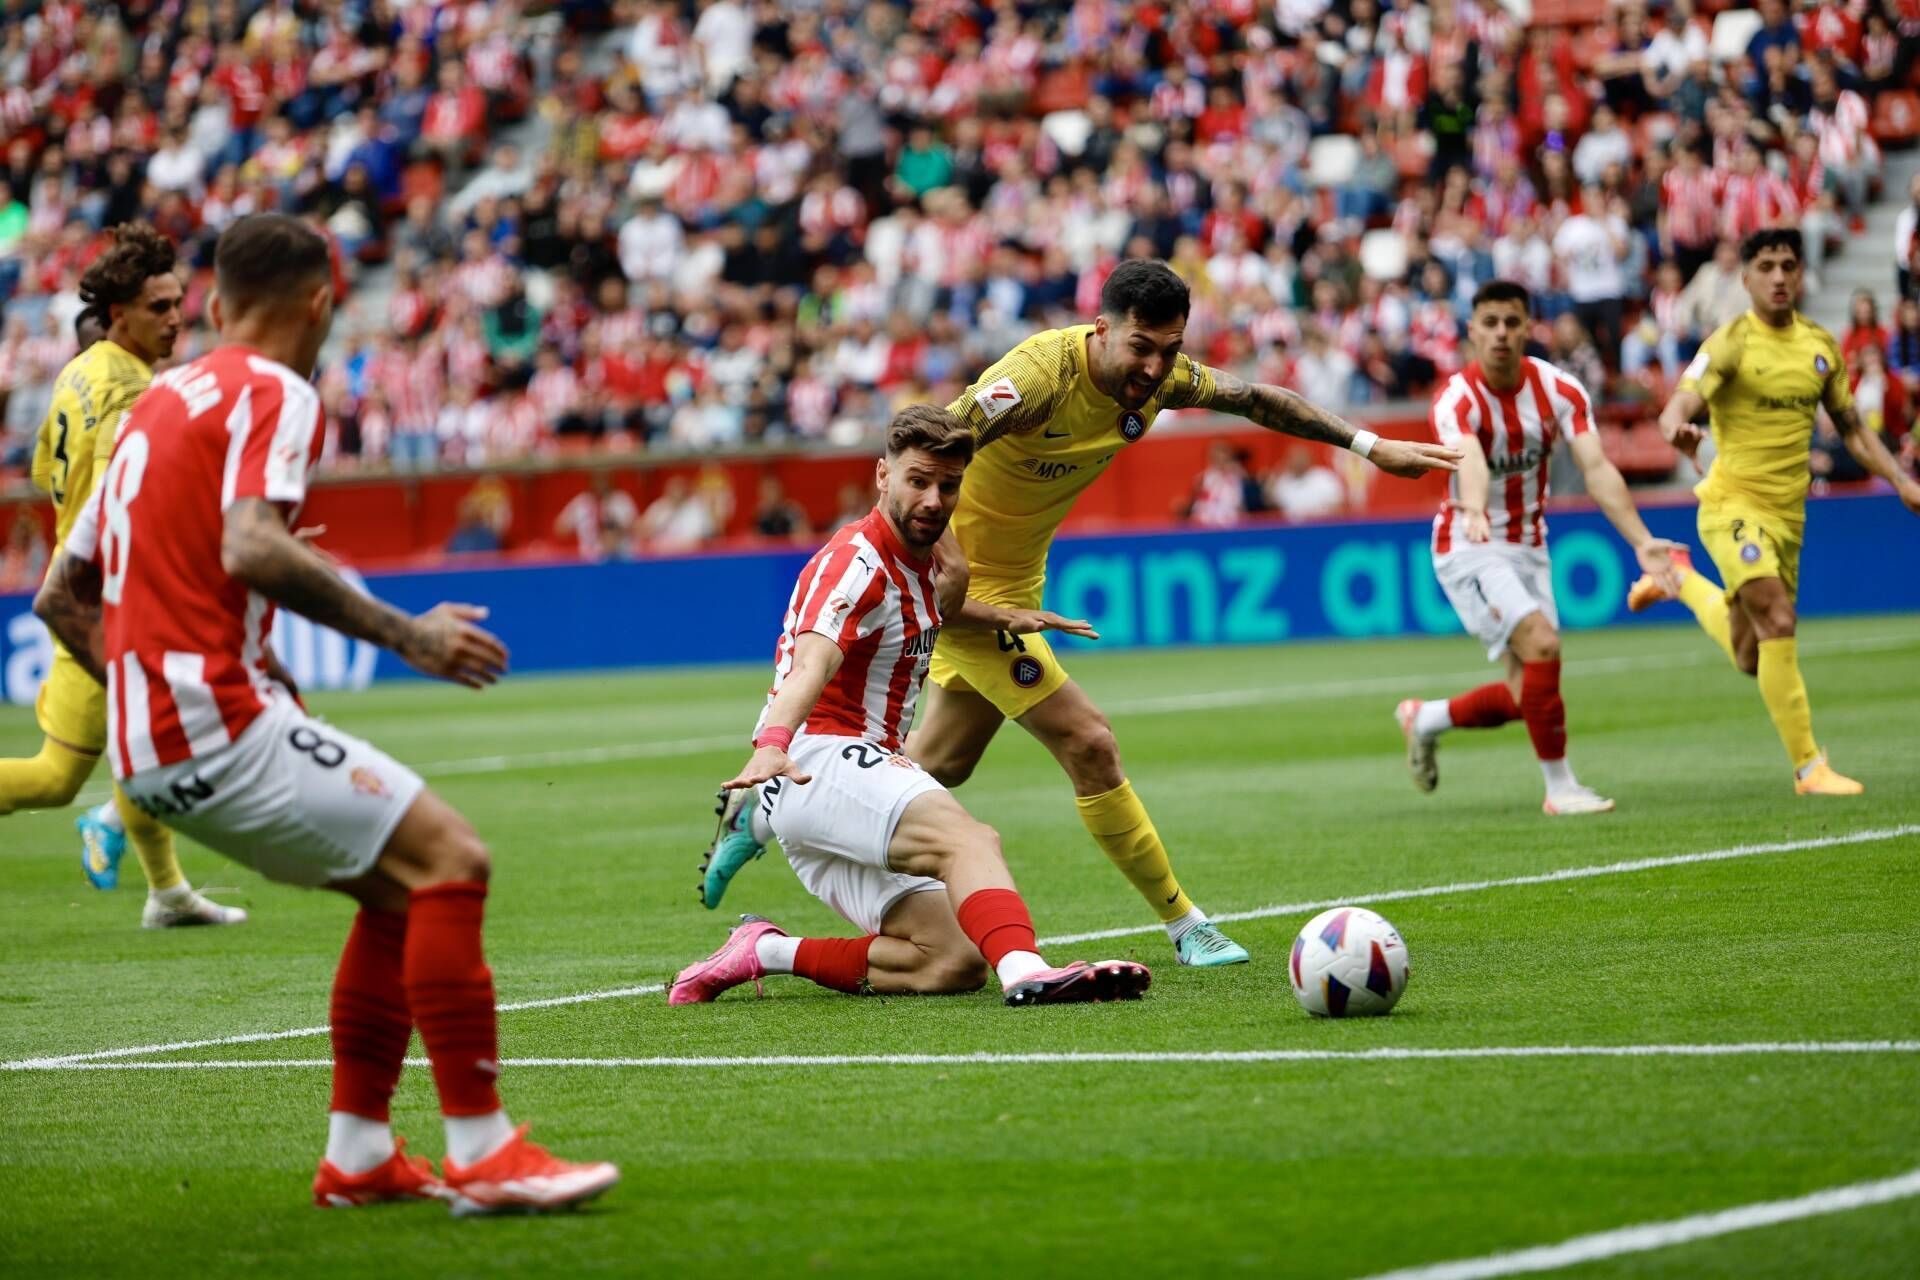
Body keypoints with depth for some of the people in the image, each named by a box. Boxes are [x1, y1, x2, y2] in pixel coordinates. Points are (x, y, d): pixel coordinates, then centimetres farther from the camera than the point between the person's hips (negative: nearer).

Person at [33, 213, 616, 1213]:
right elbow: (250, 548, -24)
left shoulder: (156, 405, 21)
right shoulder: (274, 394, -5)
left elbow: (61, 595, 24)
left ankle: (358, 1154, 14)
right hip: (217, 722, -9)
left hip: (148, 745, 9)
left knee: (400, 888, 16)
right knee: (450, 861, -11)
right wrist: (404, 635, -21)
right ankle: (481, 1155, -15)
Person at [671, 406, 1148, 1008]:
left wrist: (1003, 617, 29)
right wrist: (771, 745, -50)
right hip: (820, 756, -10)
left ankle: (769, 951, 0)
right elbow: (811, 664, -32)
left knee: (955, 963, -5)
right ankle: (1026, 973, -59)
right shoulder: (857, 561, -12)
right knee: (969, 839, -35)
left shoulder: (917, 560, 17)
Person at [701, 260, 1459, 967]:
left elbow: (1256, 400, 9)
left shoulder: (1161, 376, -7)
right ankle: (1184, 927, -3)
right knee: (1088, 744, -12)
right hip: (967, 584, -9)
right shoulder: (1042, 374, -30)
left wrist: (1368, 445, 9)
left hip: (1012, 582, 9)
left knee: (938, 766, 18)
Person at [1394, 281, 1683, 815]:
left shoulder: (1560, 390, -8)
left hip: (1529, 548, 6)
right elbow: (1470, 463, -43)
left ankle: (1425, 720, 32)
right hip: (1470, 548, -6)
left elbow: (1597, 469, -19)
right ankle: (1561, 788, -12)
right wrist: (1474, 511, -65)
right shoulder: (1458, 399, -21)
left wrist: (1641, 541, -33)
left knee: (1525, 695, 4)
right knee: (1541, 645, -25)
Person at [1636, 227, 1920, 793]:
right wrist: (1678, 429, -47)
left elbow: (1852, 427, 17)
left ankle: (1683, 583, 43)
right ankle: (1808, 767, -18)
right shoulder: (1732, 342, -10)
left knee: (1750, 658, 14)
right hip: (1733, 505, -6)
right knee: (1778, 623, -24)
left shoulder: (1821, 345, 7)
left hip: (1789, 513, 6)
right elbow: (1677, 408, -23)